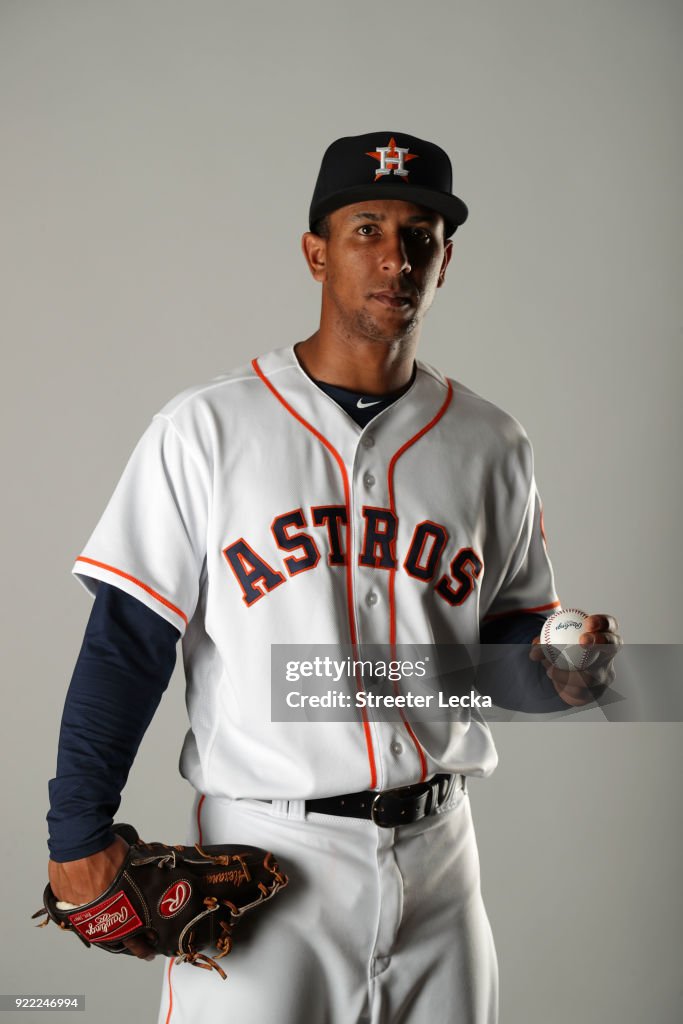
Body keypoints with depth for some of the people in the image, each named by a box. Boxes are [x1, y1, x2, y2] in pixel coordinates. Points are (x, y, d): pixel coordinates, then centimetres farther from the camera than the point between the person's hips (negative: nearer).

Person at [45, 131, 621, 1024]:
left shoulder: (491, 445, 6)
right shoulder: (205, 429, -4)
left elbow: (508, 627, 13)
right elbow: (128, 641, -5)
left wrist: (552, 667, -9)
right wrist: (80, 836, -10)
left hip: (434, 853, 4)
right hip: (262, 850, -3)